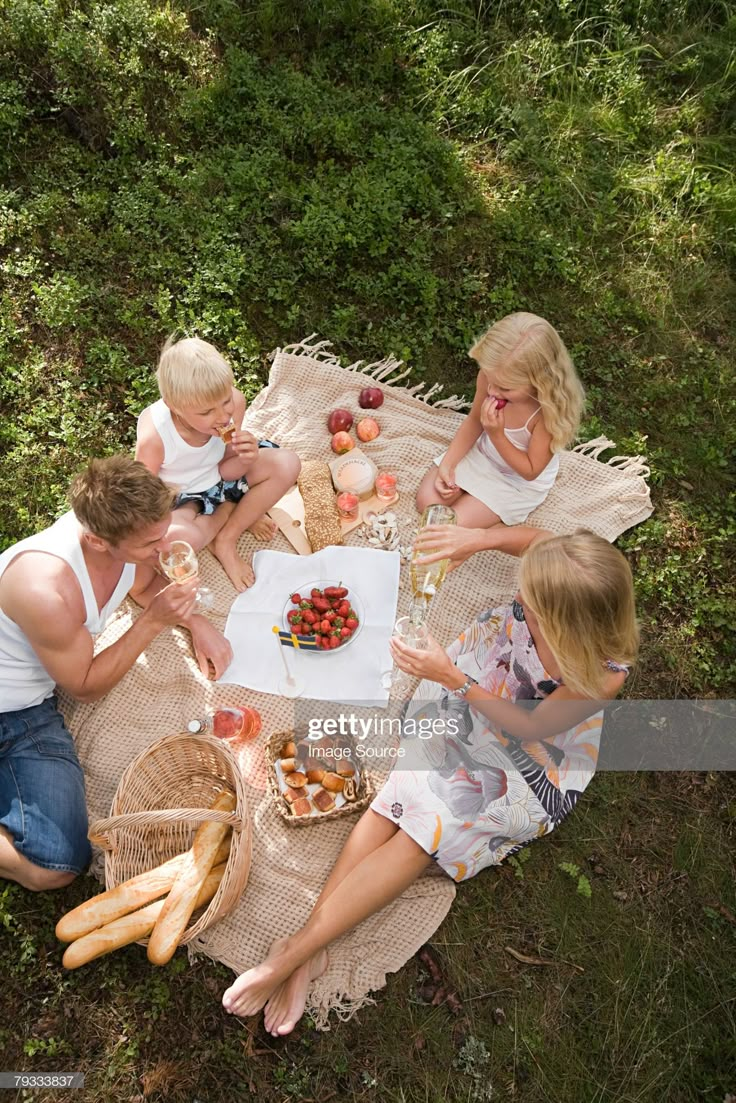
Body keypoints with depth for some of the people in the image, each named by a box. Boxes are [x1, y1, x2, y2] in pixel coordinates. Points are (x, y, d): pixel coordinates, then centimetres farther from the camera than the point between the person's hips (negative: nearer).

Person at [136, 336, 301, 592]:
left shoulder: (234, 401, -24)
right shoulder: (153, 437, -33)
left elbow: (226, 469, -12)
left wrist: (245, 459, -32)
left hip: (219, 477, 5)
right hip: (179, 496, -4)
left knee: (287, 464, -14)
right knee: (175, 538, -38)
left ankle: (227, 539, -8)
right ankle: (230, 511, -2)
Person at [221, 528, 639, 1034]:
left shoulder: (605, 675, -33)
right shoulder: (563, 569, -25)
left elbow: (530, 727, -20)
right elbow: (526, 535, 0)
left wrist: (451, 677, -25)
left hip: (527, 760, -4)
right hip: (470, 692, 4)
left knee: (419, 832, -15)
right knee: (400, 794, -14)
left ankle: (297, 952, -8)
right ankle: (309, 948, -10)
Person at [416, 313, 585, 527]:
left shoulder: (550, 411, -38)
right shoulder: (492, 376, -25)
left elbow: (530, 471, -24)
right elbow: (474, 421, -4)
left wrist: (496, 435, -37)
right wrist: (448, 464, -12)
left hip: (520, 481, -4)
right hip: (483, 453, 4)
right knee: (427, 500, -4)